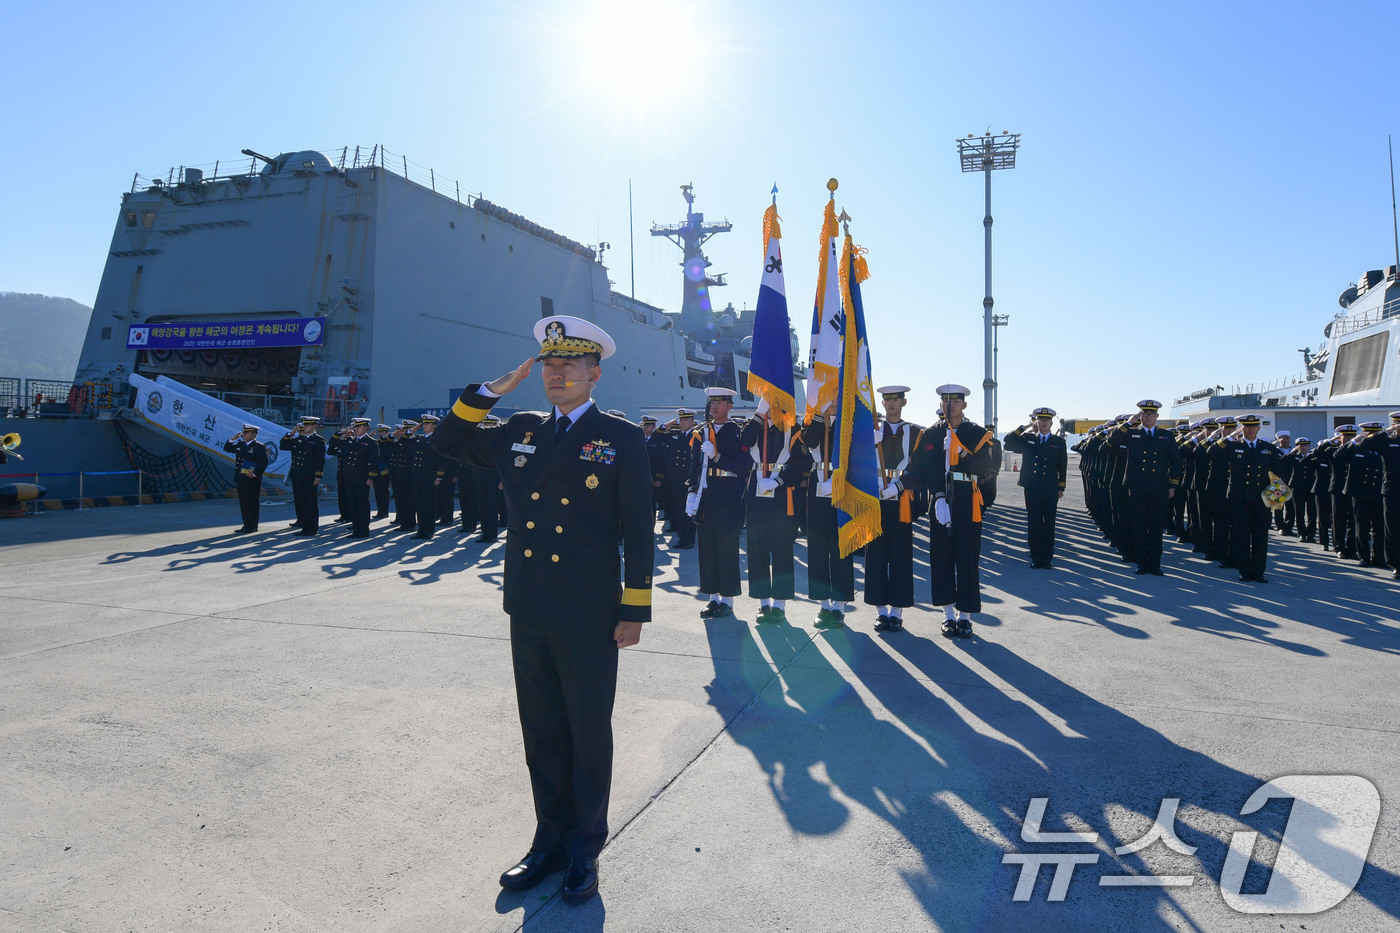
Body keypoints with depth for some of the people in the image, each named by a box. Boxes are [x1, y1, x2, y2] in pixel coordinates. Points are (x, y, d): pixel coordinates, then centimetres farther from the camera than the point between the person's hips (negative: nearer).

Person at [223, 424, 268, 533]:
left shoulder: (259, 447, -8)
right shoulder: (240, 444, 15)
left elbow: (263, 463, -14)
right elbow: (227, 448, 23)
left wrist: (255, 473, -24)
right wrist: (233, 439, 7)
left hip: (252, 480, -8)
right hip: (240, 479, 8)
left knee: (252, 502, -3)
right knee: (243, 503, 11)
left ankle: (252, 526, 3)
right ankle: (246, 525, 17)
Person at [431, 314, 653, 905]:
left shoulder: (621, 439, -4)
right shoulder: (519, 432, 10)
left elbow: (638, 530, -5)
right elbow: (446, 444, 15)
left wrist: (635, 610, -8)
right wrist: (492, 390, 4)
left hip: (589, 618, -4)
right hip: (529, 614, 5)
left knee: (589, 735, 10)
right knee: (542, 734, 15)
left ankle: (585, 849, 27)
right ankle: (551, 838, 32)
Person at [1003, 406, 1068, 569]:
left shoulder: (1059, 442, 7)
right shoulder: (1027, 439, 8)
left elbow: (1062, 466, 8)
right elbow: (1008, 443, -1)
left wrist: (1061, 488, 4)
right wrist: (1024, 427, 0)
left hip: (1050, 490, 0)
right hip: (1031, 489, 1)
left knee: (1049, 524, 3)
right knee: (1033, 523, 3)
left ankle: (1047, 559, 9)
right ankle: (1036, 557, 11)